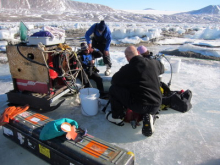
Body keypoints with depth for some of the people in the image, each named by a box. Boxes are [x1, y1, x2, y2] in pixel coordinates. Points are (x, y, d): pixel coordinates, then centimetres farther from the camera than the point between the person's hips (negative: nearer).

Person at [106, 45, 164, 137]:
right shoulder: (153, 62, 3)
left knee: (113, 89, 7)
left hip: (138, 105, -5)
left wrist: (127, 82, 24)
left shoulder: (127, 68, -10)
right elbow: (162, 69, 26)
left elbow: (114, 80, 6)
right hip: (156, 106, 5)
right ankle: (149, 116, 13)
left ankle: (117, 116, 18)